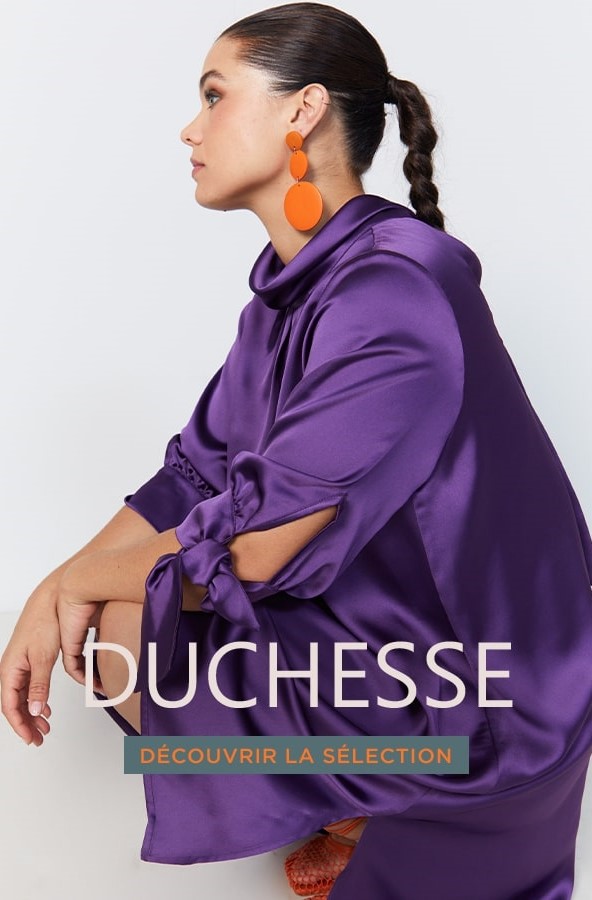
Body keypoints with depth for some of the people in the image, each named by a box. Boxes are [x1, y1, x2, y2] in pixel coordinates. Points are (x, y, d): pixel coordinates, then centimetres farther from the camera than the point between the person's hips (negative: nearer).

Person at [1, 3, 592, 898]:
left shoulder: (394, 301, -28)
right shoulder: (299, 284, 2)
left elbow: (256, 548, -27)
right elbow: (199, 472, 4)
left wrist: (84, 579, -9)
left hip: (473, 703, -8)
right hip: (380, 609, 9)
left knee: (116, 638, -12)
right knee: (95, 613, 7)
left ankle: (364, 816, 7)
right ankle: (359, 799, 15)